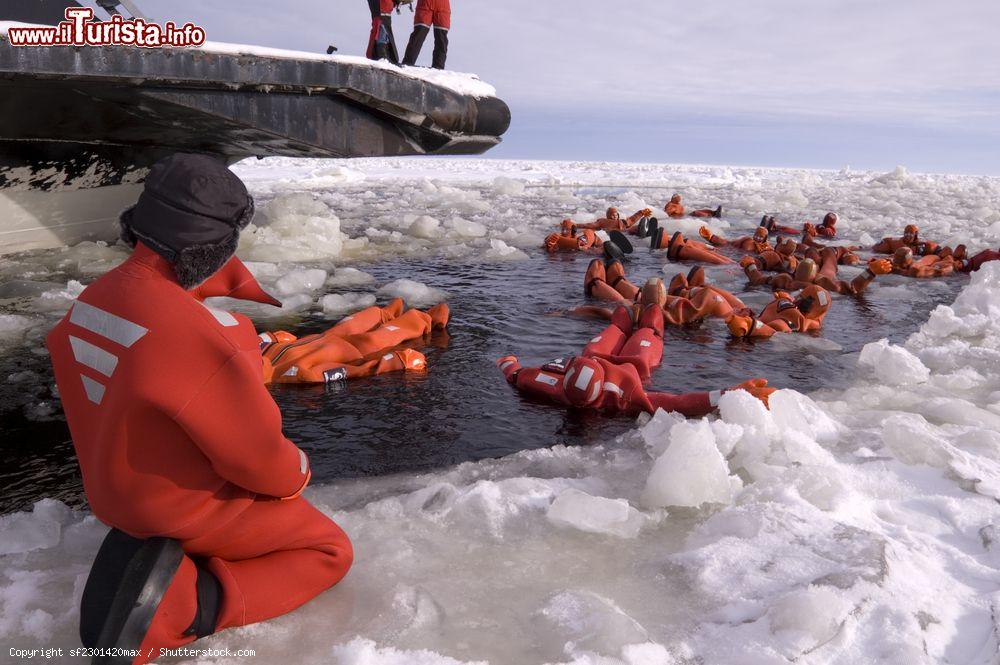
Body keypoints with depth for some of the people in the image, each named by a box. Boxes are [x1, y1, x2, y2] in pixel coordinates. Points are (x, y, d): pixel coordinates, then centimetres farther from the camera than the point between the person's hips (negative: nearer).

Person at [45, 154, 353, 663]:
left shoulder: (92, 298, -8)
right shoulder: (193, 333, -35)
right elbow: (258, 455, -24)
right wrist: (295, 471, -2)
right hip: (192, 505, -8)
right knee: (330, 551, 7)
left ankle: (145, 550, 8)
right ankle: (182, 602, -12)